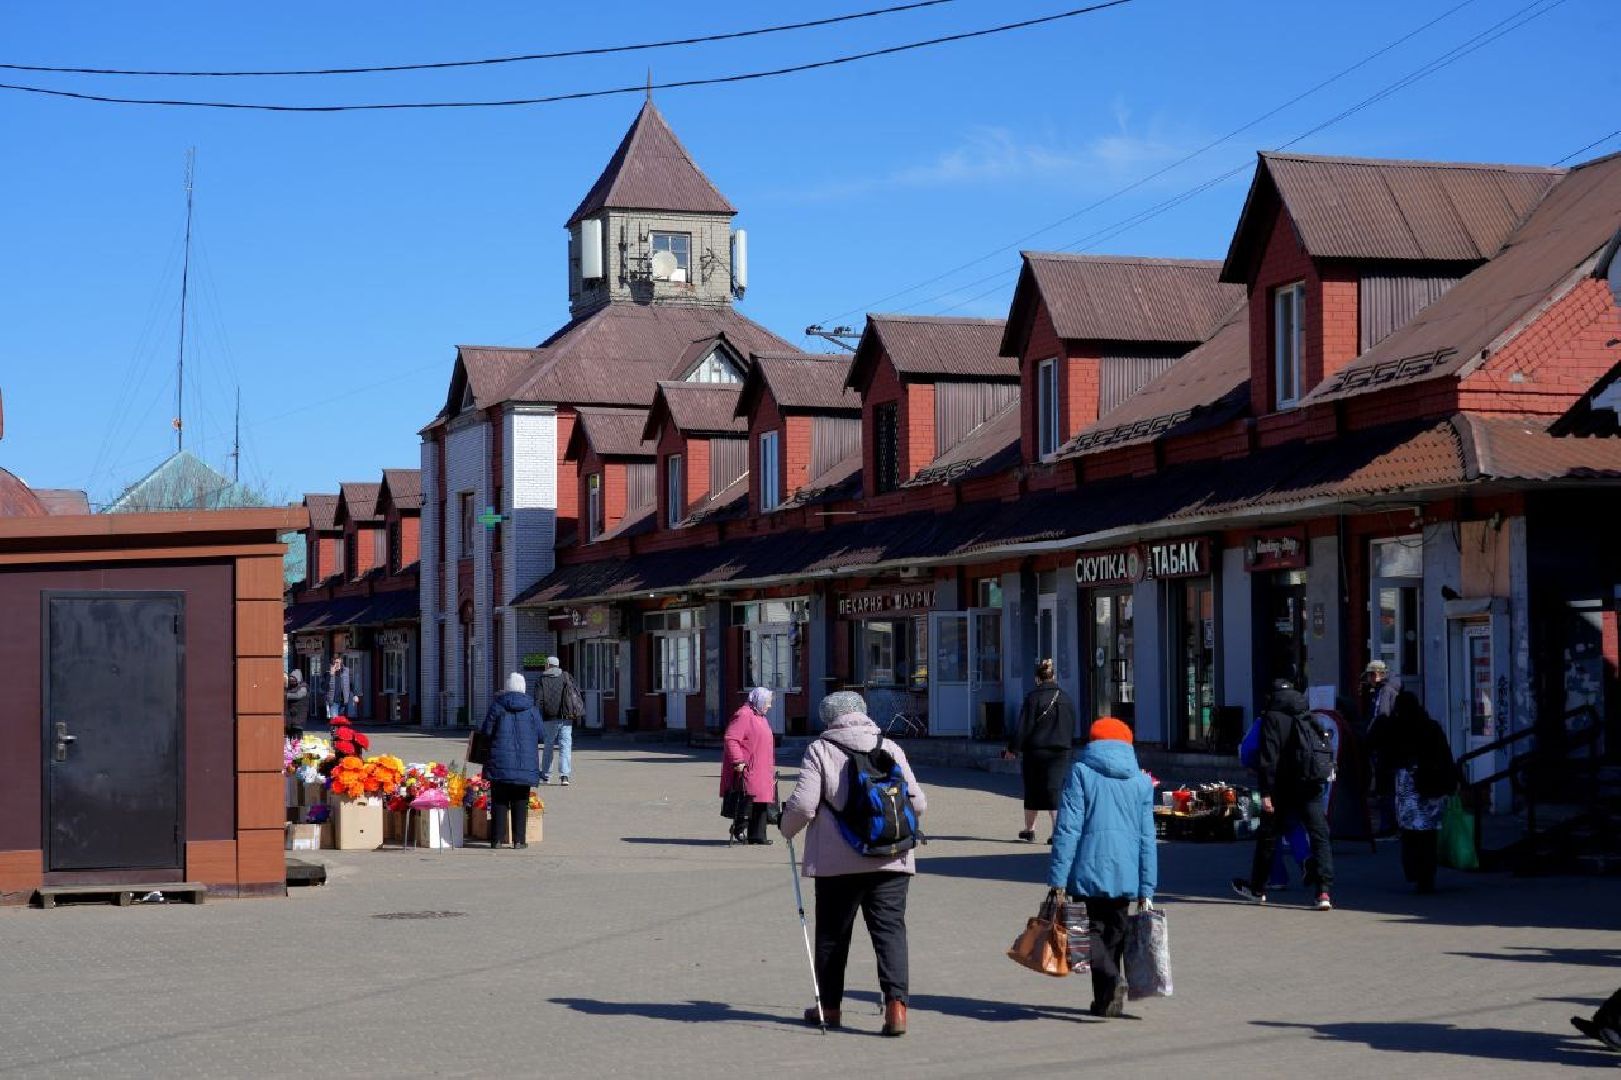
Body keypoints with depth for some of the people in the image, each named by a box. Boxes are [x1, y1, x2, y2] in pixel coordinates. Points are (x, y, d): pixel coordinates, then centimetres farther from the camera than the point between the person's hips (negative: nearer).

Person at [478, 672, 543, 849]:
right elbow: (540, 735, 3)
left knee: (499, 801, 6)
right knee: (520, 802, 8)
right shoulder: (531, 708, 0)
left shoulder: (497, 706, -3)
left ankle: (497, 839, 3)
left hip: (500, 762, -1)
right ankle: (519, 839, 5)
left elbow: (486, 731, -2)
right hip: (525, 764, 1)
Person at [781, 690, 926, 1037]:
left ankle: (829, 1006, 22)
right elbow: (917, 803, 6)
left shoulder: (819, 750, -2)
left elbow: (803, 804, -10)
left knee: (832, 932, 12)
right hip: (891, 859, 2)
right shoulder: (890, 748, 6)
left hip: (837, 860, -2)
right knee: (890, 929, 1)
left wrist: (787, 827, 10)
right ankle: (896, 1003, -14)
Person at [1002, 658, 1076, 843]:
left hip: (1035, 751, -3)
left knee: (1032, 792, 11)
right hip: (1060, 752, 3)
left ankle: (1029, 830, 22)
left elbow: (1023, 726, -11)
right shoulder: (1065, 698, 5)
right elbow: (1072, 727, 12)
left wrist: (1013, 749, -4)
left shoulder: (1033, 698, -10)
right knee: (1055, 790, 1)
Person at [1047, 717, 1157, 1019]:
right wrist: (1146, 890, 9)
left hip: (1089, 871, -3)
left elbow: (1067, 829, -8)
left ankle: (1111, 979, -21)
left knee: (1090, 929, 3)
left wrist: (1057, 880, -7)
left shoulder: (1081, 772, -1)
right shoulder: (1141, 781, 9)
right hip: (1126, 876, 3)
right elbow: (1147, 839, 7)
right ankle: (1106, 1001, 14)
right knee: (1115, 933, 15)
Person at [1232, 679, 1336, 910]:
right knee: (1320, 836, -2)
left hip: (1283, 789, -4)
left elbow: (1268, 758, -13)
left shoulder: (1272, 718, -5)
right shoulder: (1311, 719, 14)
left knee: (1267, 836, 13)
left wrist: (1265, 793, -14)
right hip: (1312, 787, 4)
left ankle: (1257, 888, 27)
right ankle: (1325, 891, -18)